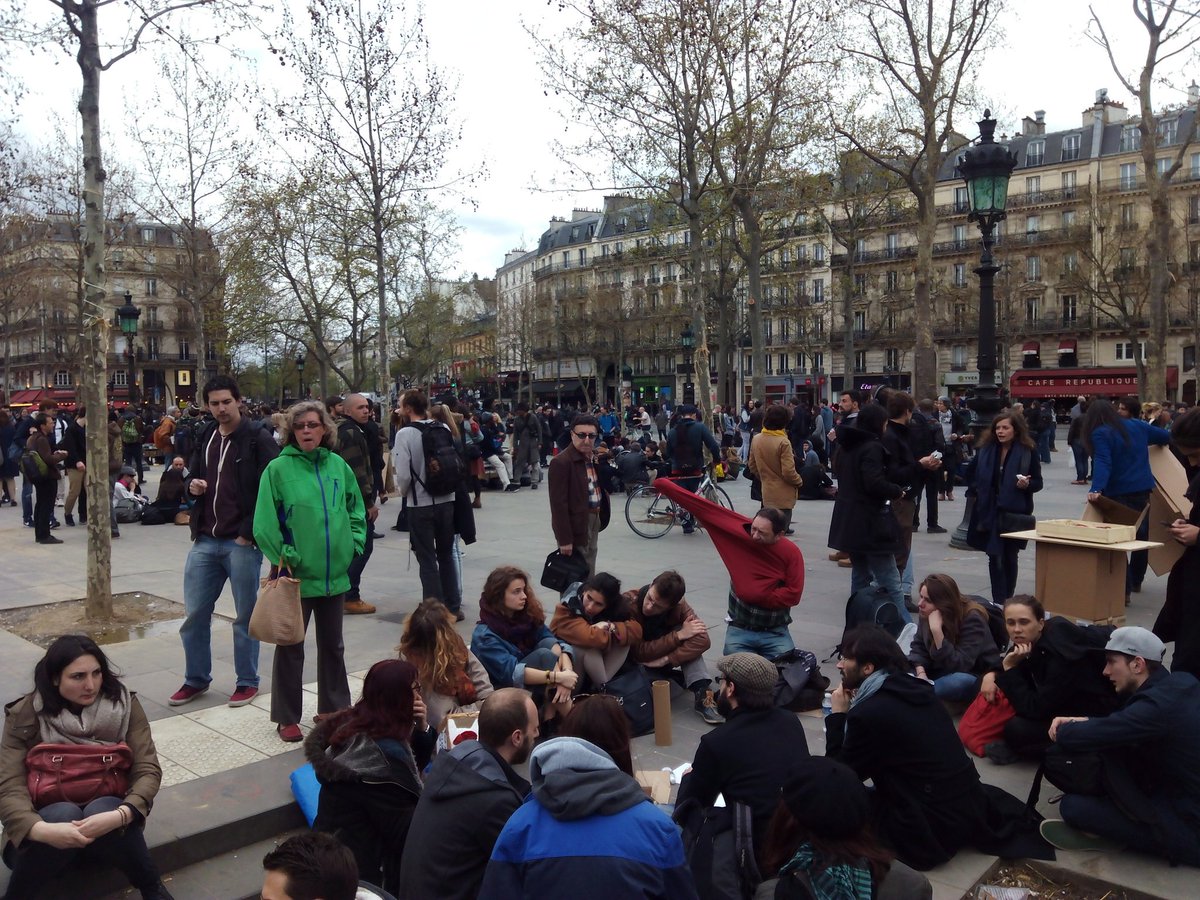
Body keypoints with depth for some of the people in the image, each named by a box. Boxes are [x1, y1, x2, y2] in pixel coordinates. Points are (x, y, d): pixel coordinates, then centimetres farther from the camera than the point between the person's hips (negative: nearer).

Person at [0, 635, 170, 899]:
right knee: (64, 813, -34)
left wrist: (119, 816, -33)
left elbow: (148, 770, -12)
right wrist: (41, 830, -38)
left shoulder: (124, 705, -6)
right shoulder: (25, 716, -8)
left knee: (101, 808, -34)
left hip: (106, 817, 1)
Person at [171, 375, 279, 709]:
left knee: (246, 615, 6)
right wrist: (193, 486, -1)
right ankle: (196, 679, 27)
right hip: (205, 541, 6)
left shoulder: (257, 440, -8)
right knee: (194, 613, 10)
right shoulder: (204, 438, 12)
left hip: (242, 543, -6)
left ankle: (247, 681, 20)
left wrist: (249, 533, -14)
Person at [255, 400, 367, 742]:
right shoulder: (279, 468, -9)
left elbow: (356, 509, 13)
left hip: (334, 573, 4)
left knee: (332, 644, 17)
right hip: (296, 574, -4)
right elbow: (265, 522, -11)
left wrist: (354, 544, 3)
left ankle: (334, 708, 32)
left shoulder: (338, 465, 3)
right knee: (290, 648, 7)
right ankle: (287, 718, 22)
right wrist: (283, 557, -14)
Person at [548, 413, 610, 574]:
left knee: (589, 572, 18)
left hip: (594, 522, 8)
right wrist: (564, 539, -21)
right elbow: (558, 503, -20)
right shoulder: (561, 462, -18)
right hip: (576, 526, -8)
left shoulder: (596, 457, 8)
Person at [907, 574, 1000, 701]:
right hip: (941, 672, 5)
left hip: (976, 676, -5)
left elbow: (959, 665, -32)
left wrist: (936, 630, -40)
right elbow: (918, 647, -1)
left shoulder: (972, 619, -25)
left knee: (959, 682, -39)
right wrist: (921, 673, -20)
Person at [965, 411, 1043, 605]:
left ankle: (1008, 599, 22)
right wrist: (979, 490, 3)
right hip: (990, 511, 2)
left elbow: (1038, 482, -1)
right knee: (995, 557, -2)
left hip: (1016, 512, -1)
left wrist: (1026, 484, -21)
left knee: (1010, 557, 9)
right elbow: (970, 474, 16)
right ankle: (999, 602, 2)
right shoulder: (986, 450, 3)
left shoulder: (1028, 451, -4)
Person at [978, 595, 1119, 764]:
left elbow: (1034, 710, -29)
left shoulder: (1060, 654, -32)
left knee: (1016, 729, -28)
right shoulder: (1031, 641, -9)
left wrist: (1010, 667, -31)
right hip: (1060, 705, 9)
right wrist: (992, 675, -11)